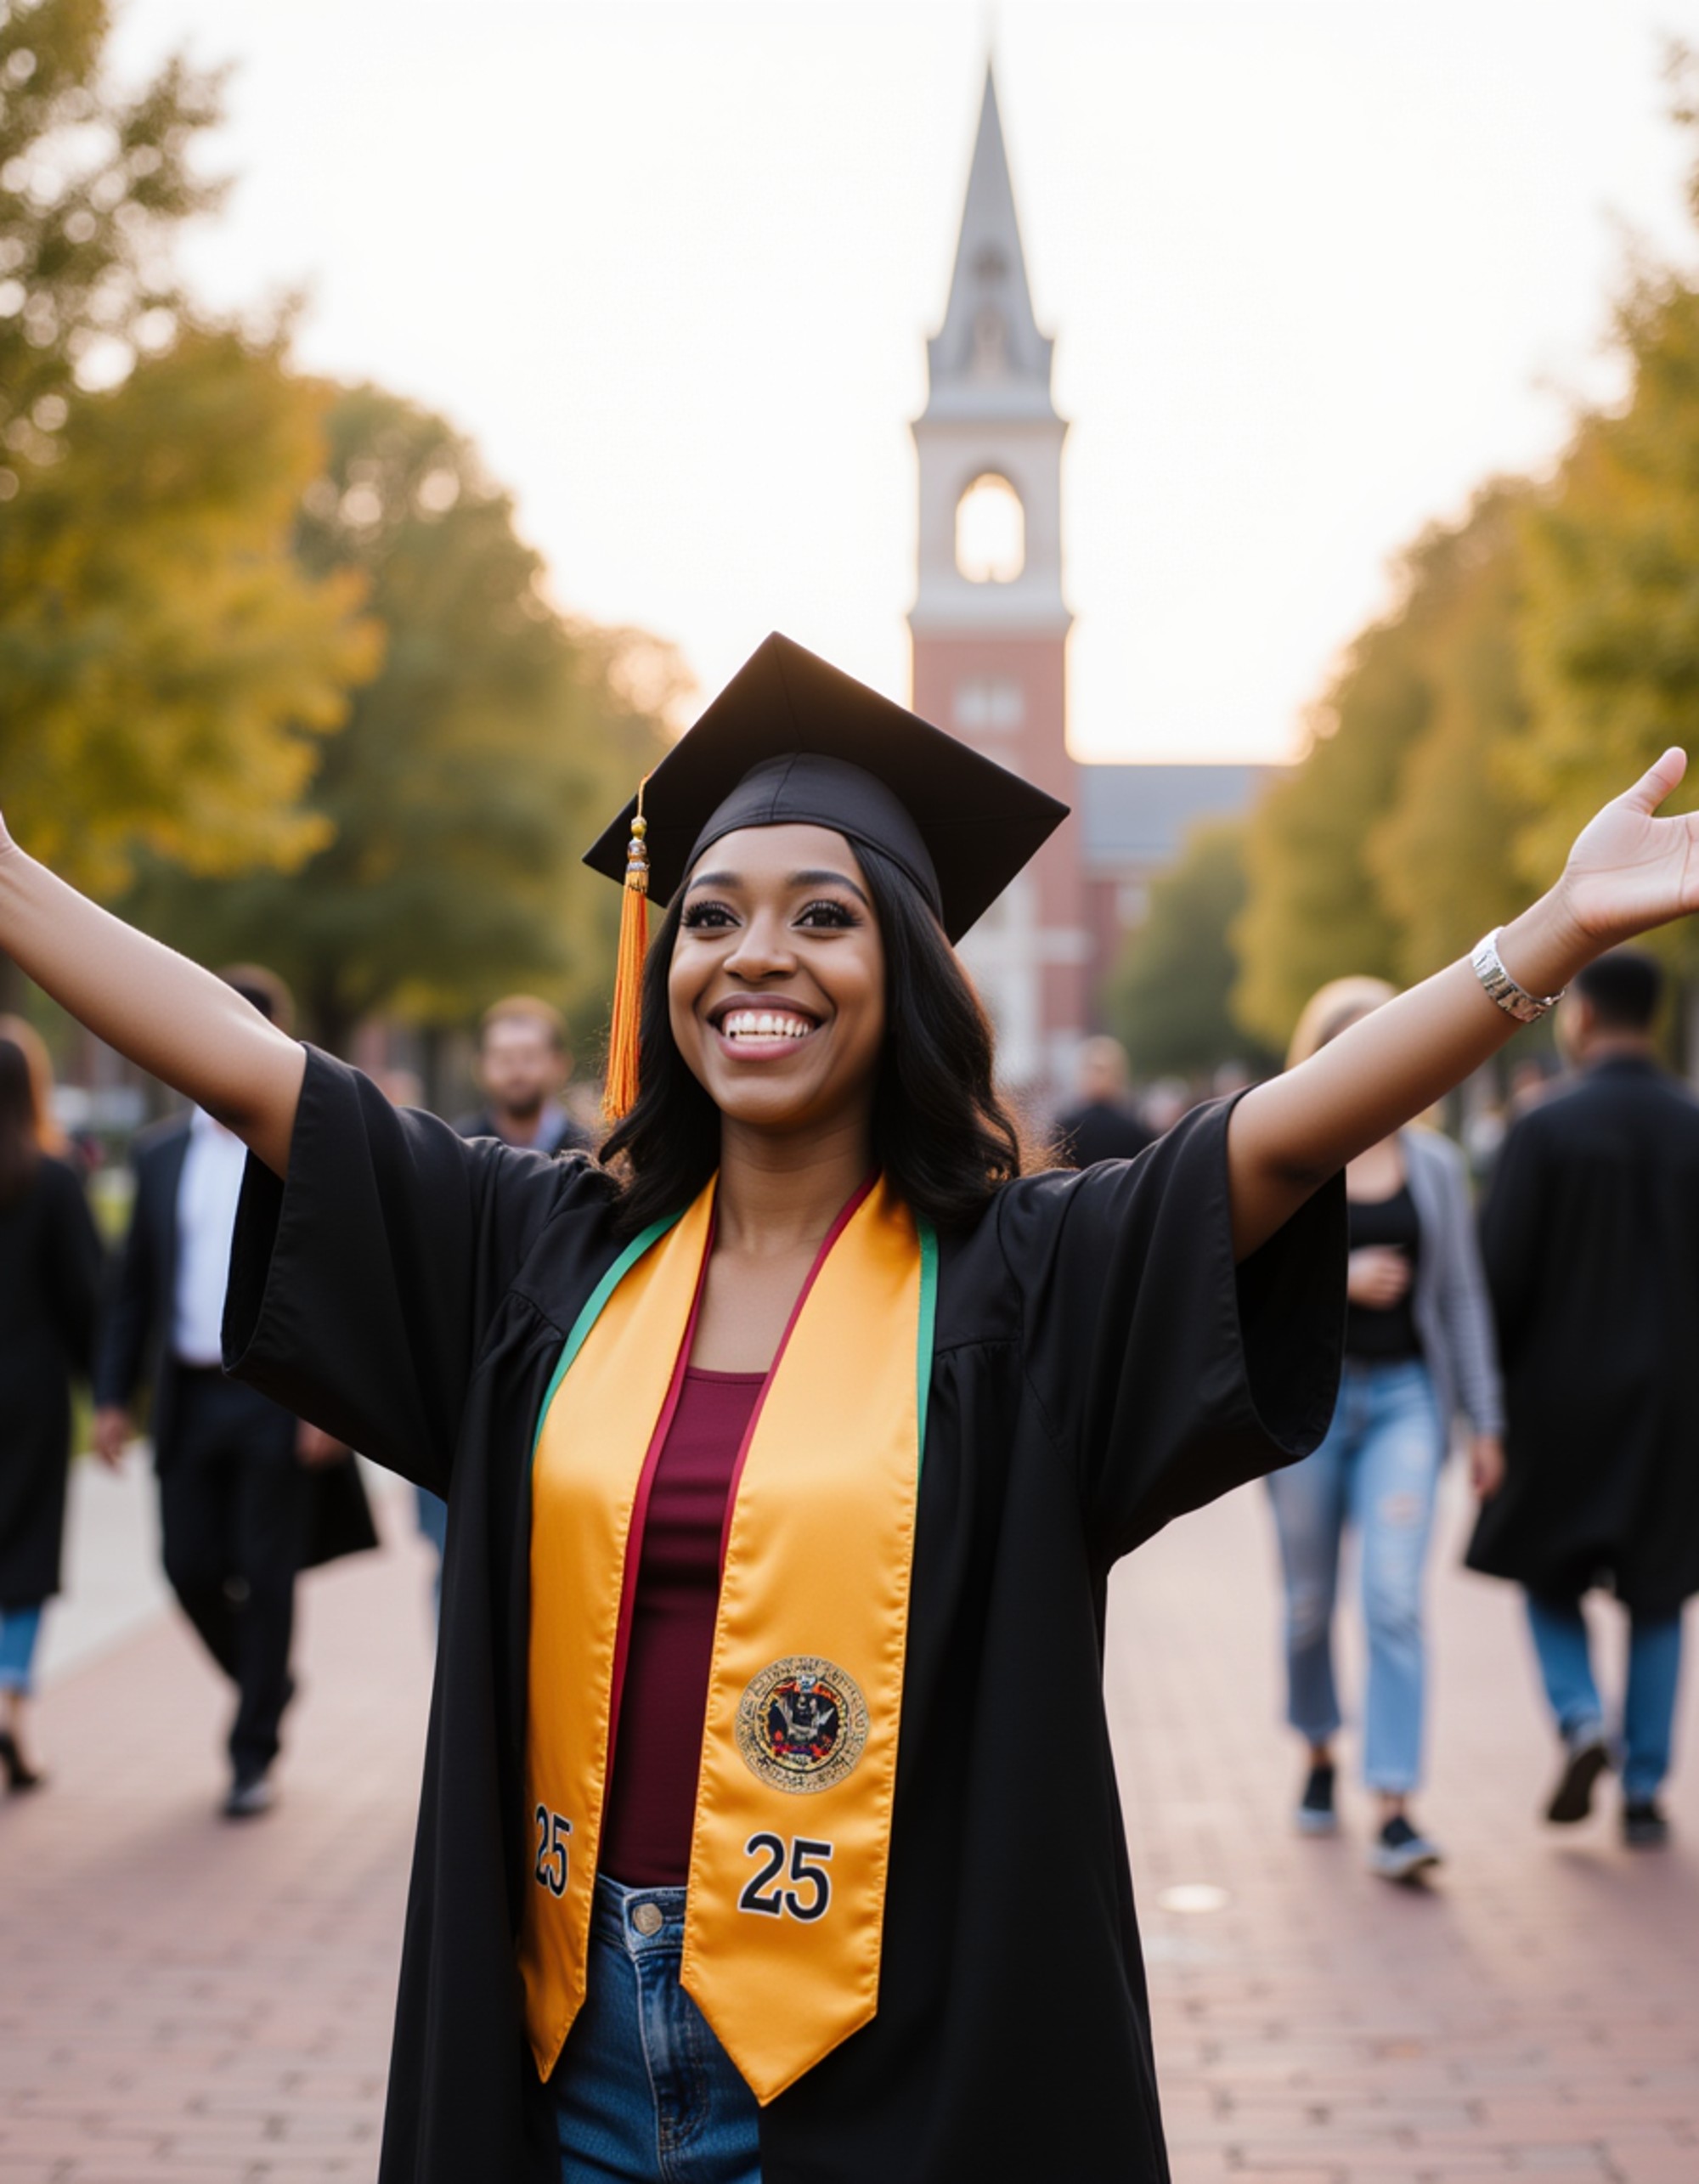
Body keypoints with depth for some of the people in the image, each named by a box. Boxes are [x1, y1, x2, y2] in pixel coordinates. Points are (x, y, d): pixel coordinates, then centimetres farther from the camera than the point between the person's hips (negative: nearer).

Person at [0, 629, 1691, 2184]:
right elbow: (250, 1069, 3)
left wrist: (1558, 932, -31)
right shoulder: (552, 1250, 3)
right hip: (577, 2031, 3)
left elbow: (1293, 1127, -18)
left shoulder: (1016, 1278, -6)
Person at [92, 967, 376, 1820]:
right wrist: (113, 1394, 5)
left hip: (279, 1399, -4)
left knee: (267, 1580, -1)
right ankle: (268, 1684, 32)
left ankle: (254, 1754, 11)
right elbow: (133, 1286, 13)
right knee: (191, 1569, 4)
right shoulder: (163, 1155, 11)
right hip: (190, 1395, 4)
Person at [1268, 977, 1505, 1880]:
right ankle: (1320, 1755, 37)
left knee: (1394, 1600, -12)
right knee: (1311, 1601, 11)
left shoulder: (1434, 1165, 7)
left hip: (1404, 1396, 0)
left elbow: (1463, 1295, 9)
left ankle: (1393, 1813, -14)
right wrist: (1339, 1279, -14)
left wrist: (1485, 1419, 6)